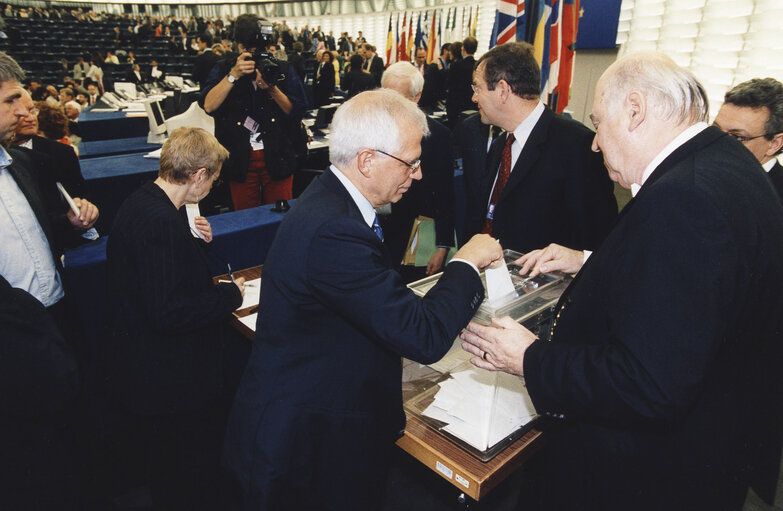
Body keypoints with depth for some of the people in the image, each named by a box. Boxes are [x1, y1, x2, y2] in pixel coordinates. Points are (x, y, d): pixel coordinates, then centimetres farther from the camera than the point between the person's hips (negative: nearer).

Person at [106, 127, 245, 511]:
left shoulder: (141, 203, 4)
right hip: (169, 382, -10)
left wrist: (195, 241, 3)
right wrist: (230, 294, -19)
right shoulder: (160, 221, -28)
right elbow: (168, 312, -31)